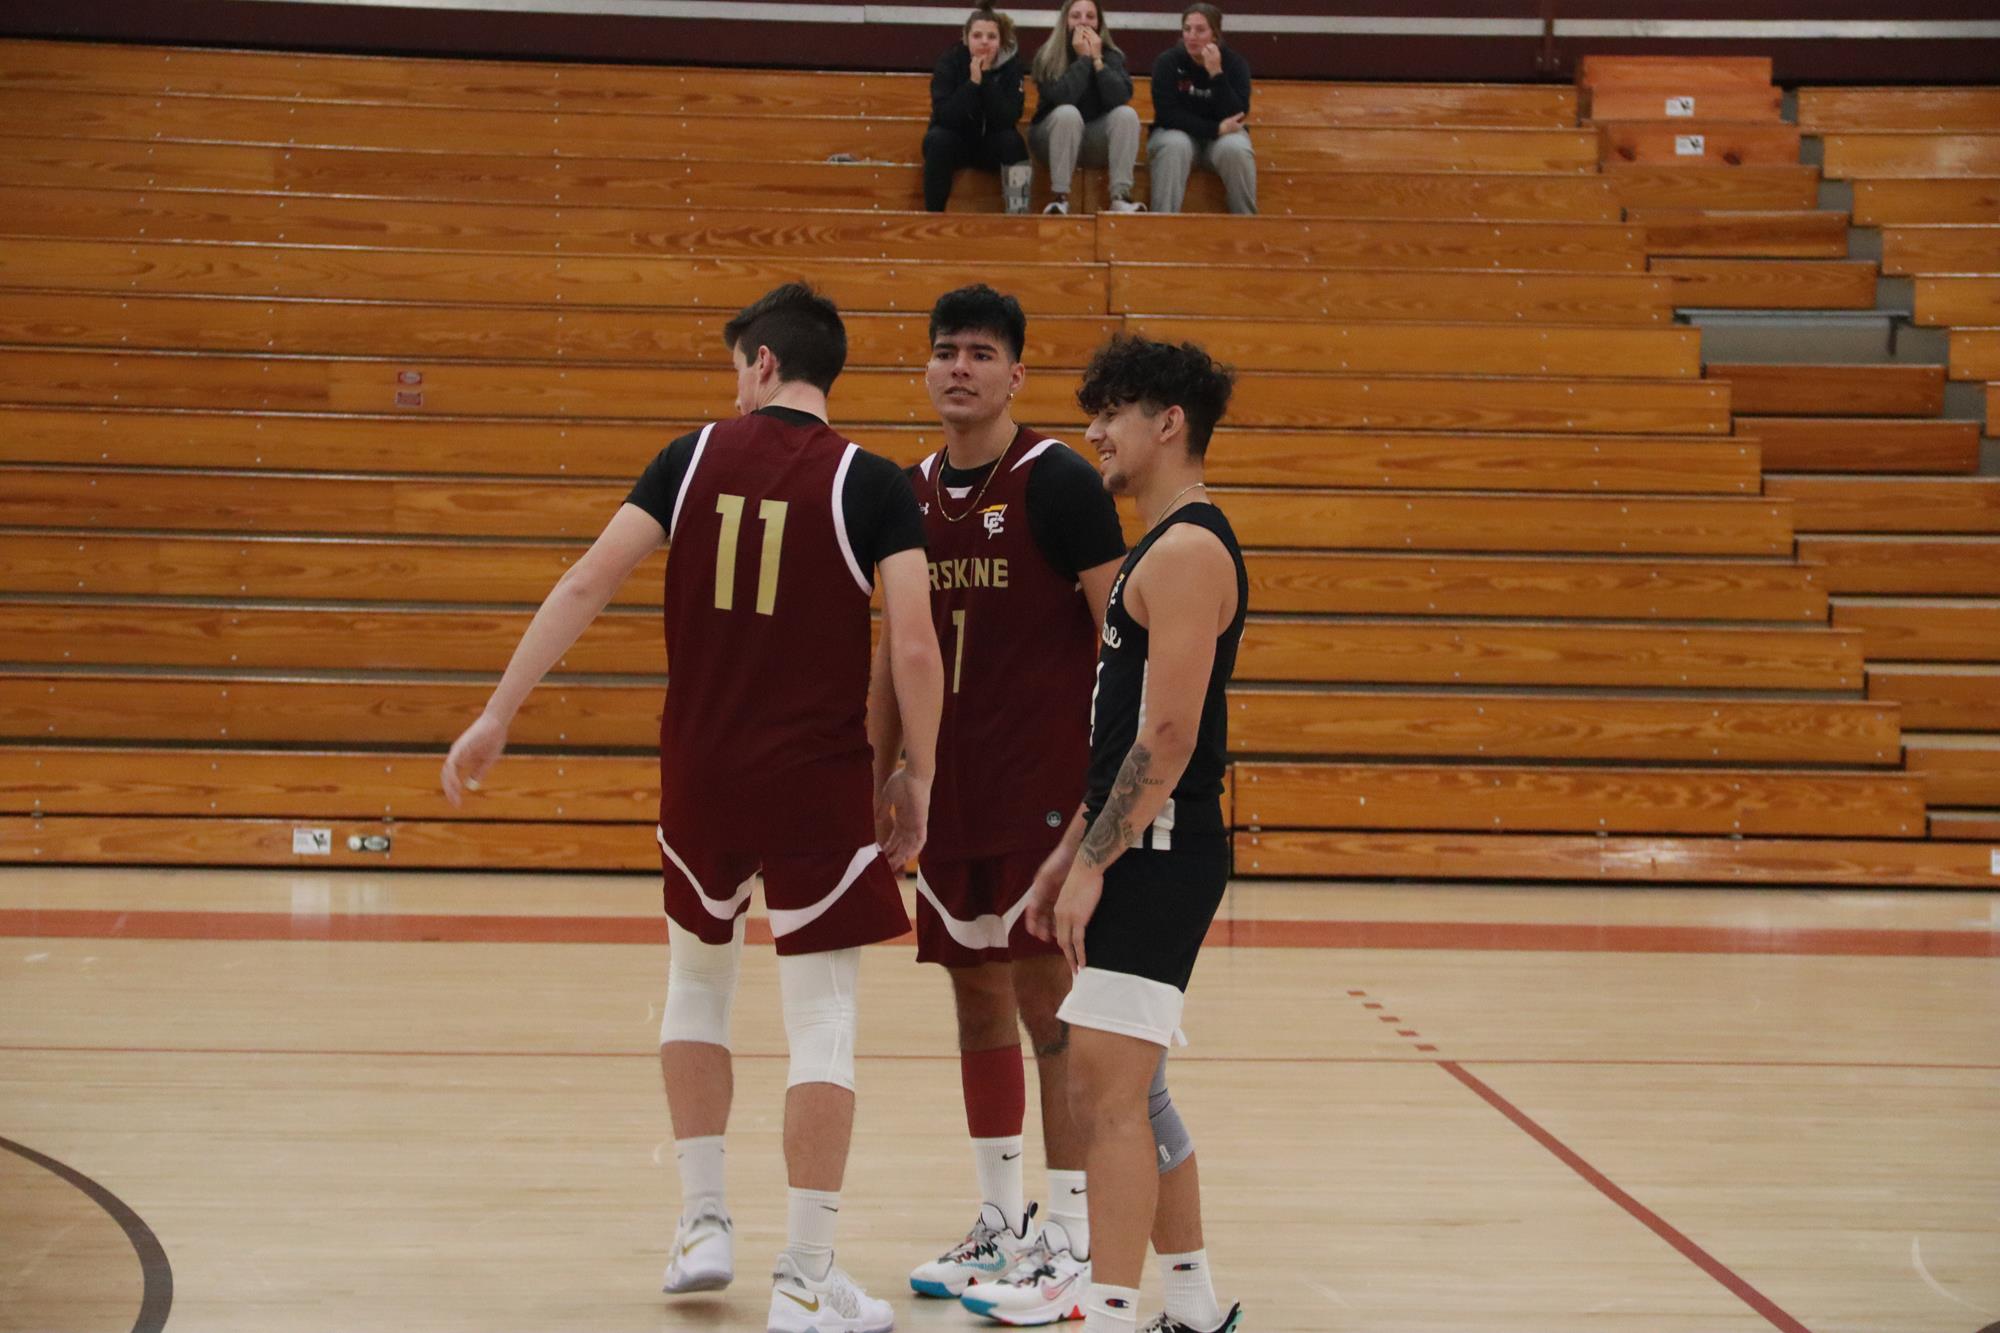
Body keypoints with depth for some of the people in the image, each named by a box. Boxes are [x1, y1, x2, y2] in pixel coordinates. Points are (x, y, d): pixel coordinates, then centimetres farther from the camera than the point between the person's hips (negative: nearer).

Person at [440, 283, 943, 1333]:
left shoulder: (694, 458, 2)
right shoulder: (873, 484, -5)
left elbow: (588, 583, -4)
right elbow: (915, 647, -12)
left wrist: (498, 716, -1)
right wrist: (919, 773, 1)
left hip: (700, 772, 3)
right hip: (817, 780, -3)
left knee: (697, 982, 25)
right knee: (822, 1025, 4)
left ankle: (703, 1222, 24)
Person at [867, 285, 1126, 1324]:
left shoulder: (1058, 481, -8)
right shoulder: (913, 493, 11)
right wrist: (879, 778, 16)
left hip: (1044, 788, -7)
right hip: (951, 789, 7)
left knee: (1047, 999, -5)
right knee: (976, 994, 12)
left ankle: (1072, 1248, 2)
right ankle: (998, 1228, 23)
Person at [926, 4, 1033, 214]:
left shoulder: (1011, 64, -13)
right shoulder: (949, 61, -15)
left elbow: (1009, 119, -24)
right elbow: (944, 116, -26)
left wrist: (987, 79, -30)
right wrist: (973, 81, -33)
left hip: (991, 145, 1)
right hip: (954, 142, -1)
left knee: (1011, 139, -30)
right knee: (937, 138, -32)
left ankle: (1019, 213, -24)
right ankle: (933, 214, -26)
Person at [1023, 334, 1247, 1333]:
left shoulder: (1188, 552, -14)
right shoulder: (1162, 548, 18)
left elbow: (1169, 736, -21)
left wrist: (1094, 864, -20)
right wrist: (1071, 849, 18)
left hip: (1158, 862, -11)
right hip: (1138, 852, 11)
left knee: (1107, 1093, -12)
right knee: (1128, 1091, 16)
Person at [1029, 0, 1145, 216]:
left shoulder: (1111, 55, -2)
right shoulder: (1047, 56, -10)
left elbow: (1121, 98, -20)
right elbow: (1060, 97, -27)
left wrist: (1097, 59, -21)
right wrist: (1083, 58, -21)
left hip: (1095, 141, 3)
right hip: (1052, 137, -3)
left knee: (1127, 114, -25)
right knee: (1068, 113, -34)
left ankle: (1120, 198, -32)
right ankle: (1060, 198, -36)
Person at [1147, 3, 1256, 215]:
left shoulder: (1235, 63, -7)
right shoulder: (1168, 61, -10)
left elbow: (1236, 117, -18)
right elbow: (1167, 113, -18)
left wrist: (1216, 74, -28)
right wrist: (1216, 128, -23)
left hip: (1222, 137, 1)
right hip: (1178, 132, -1)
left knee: (1236, 149, -32)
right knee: (1174, 146, -35)